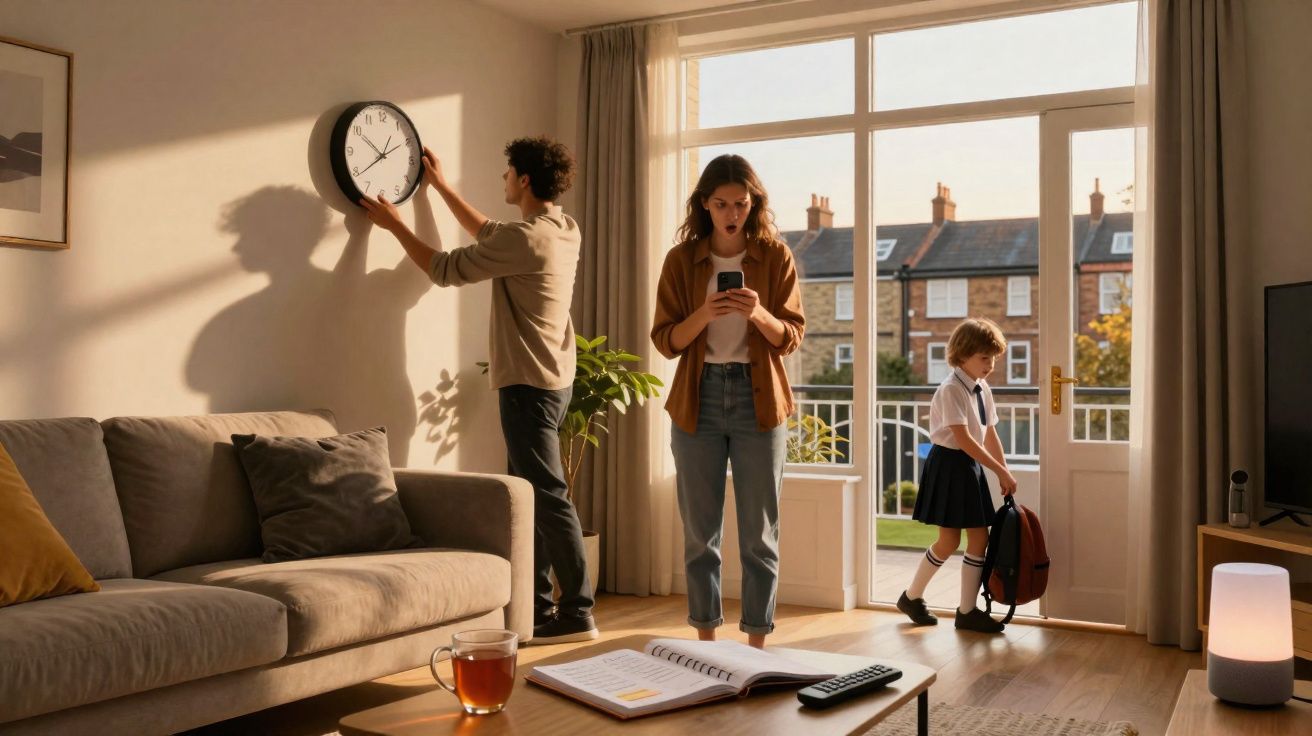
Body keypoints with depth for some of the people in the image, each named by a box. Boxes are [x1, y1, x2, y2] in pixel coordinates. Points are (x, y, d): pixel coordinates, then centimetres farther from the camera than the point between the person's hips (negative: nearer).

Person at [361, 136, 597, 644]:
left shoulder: (526, 237, -18)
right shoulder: (565, 230, 10)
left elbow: (447, 269, -8)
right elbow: (489, 235, 26)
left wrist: (394, 225, 6)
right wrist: (439, 185, 32)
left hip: (529, 383, -10)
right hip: (552, 379, 10)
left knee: (548, 496, -7)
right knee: (527, 491, 13)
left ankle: (577, 613, -3)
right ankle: (536, 604, 19)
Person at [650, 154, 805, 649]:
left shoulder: (776, 257, 1)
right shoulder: (681, 260, 3)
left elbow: (791, 336, 1)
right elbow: (665, 340, 0)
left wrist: (759, 315, -19)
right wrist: (704, 315, -19)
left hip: (758, 400, -1)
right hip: (698, 401, 1)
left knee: (759, 531, 2)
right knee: (700, 531, 5)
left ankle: (757, 643, 11)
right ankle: (706, 640, 17)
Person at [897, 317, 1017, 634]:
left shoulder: (982, 389, 9)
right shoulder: (951, 389, -17)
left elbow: (990, 435, 12)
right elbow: (963, 439, -23)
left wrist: (1005, 474, 5)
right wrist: (1001, 471, -23)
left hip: (971, 466, 8)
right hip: (949, 465, -8)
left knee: (980, 536, 4)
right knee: (949, 540, -4)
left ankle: (967, 610, 13)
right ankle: (911, 596, 16)